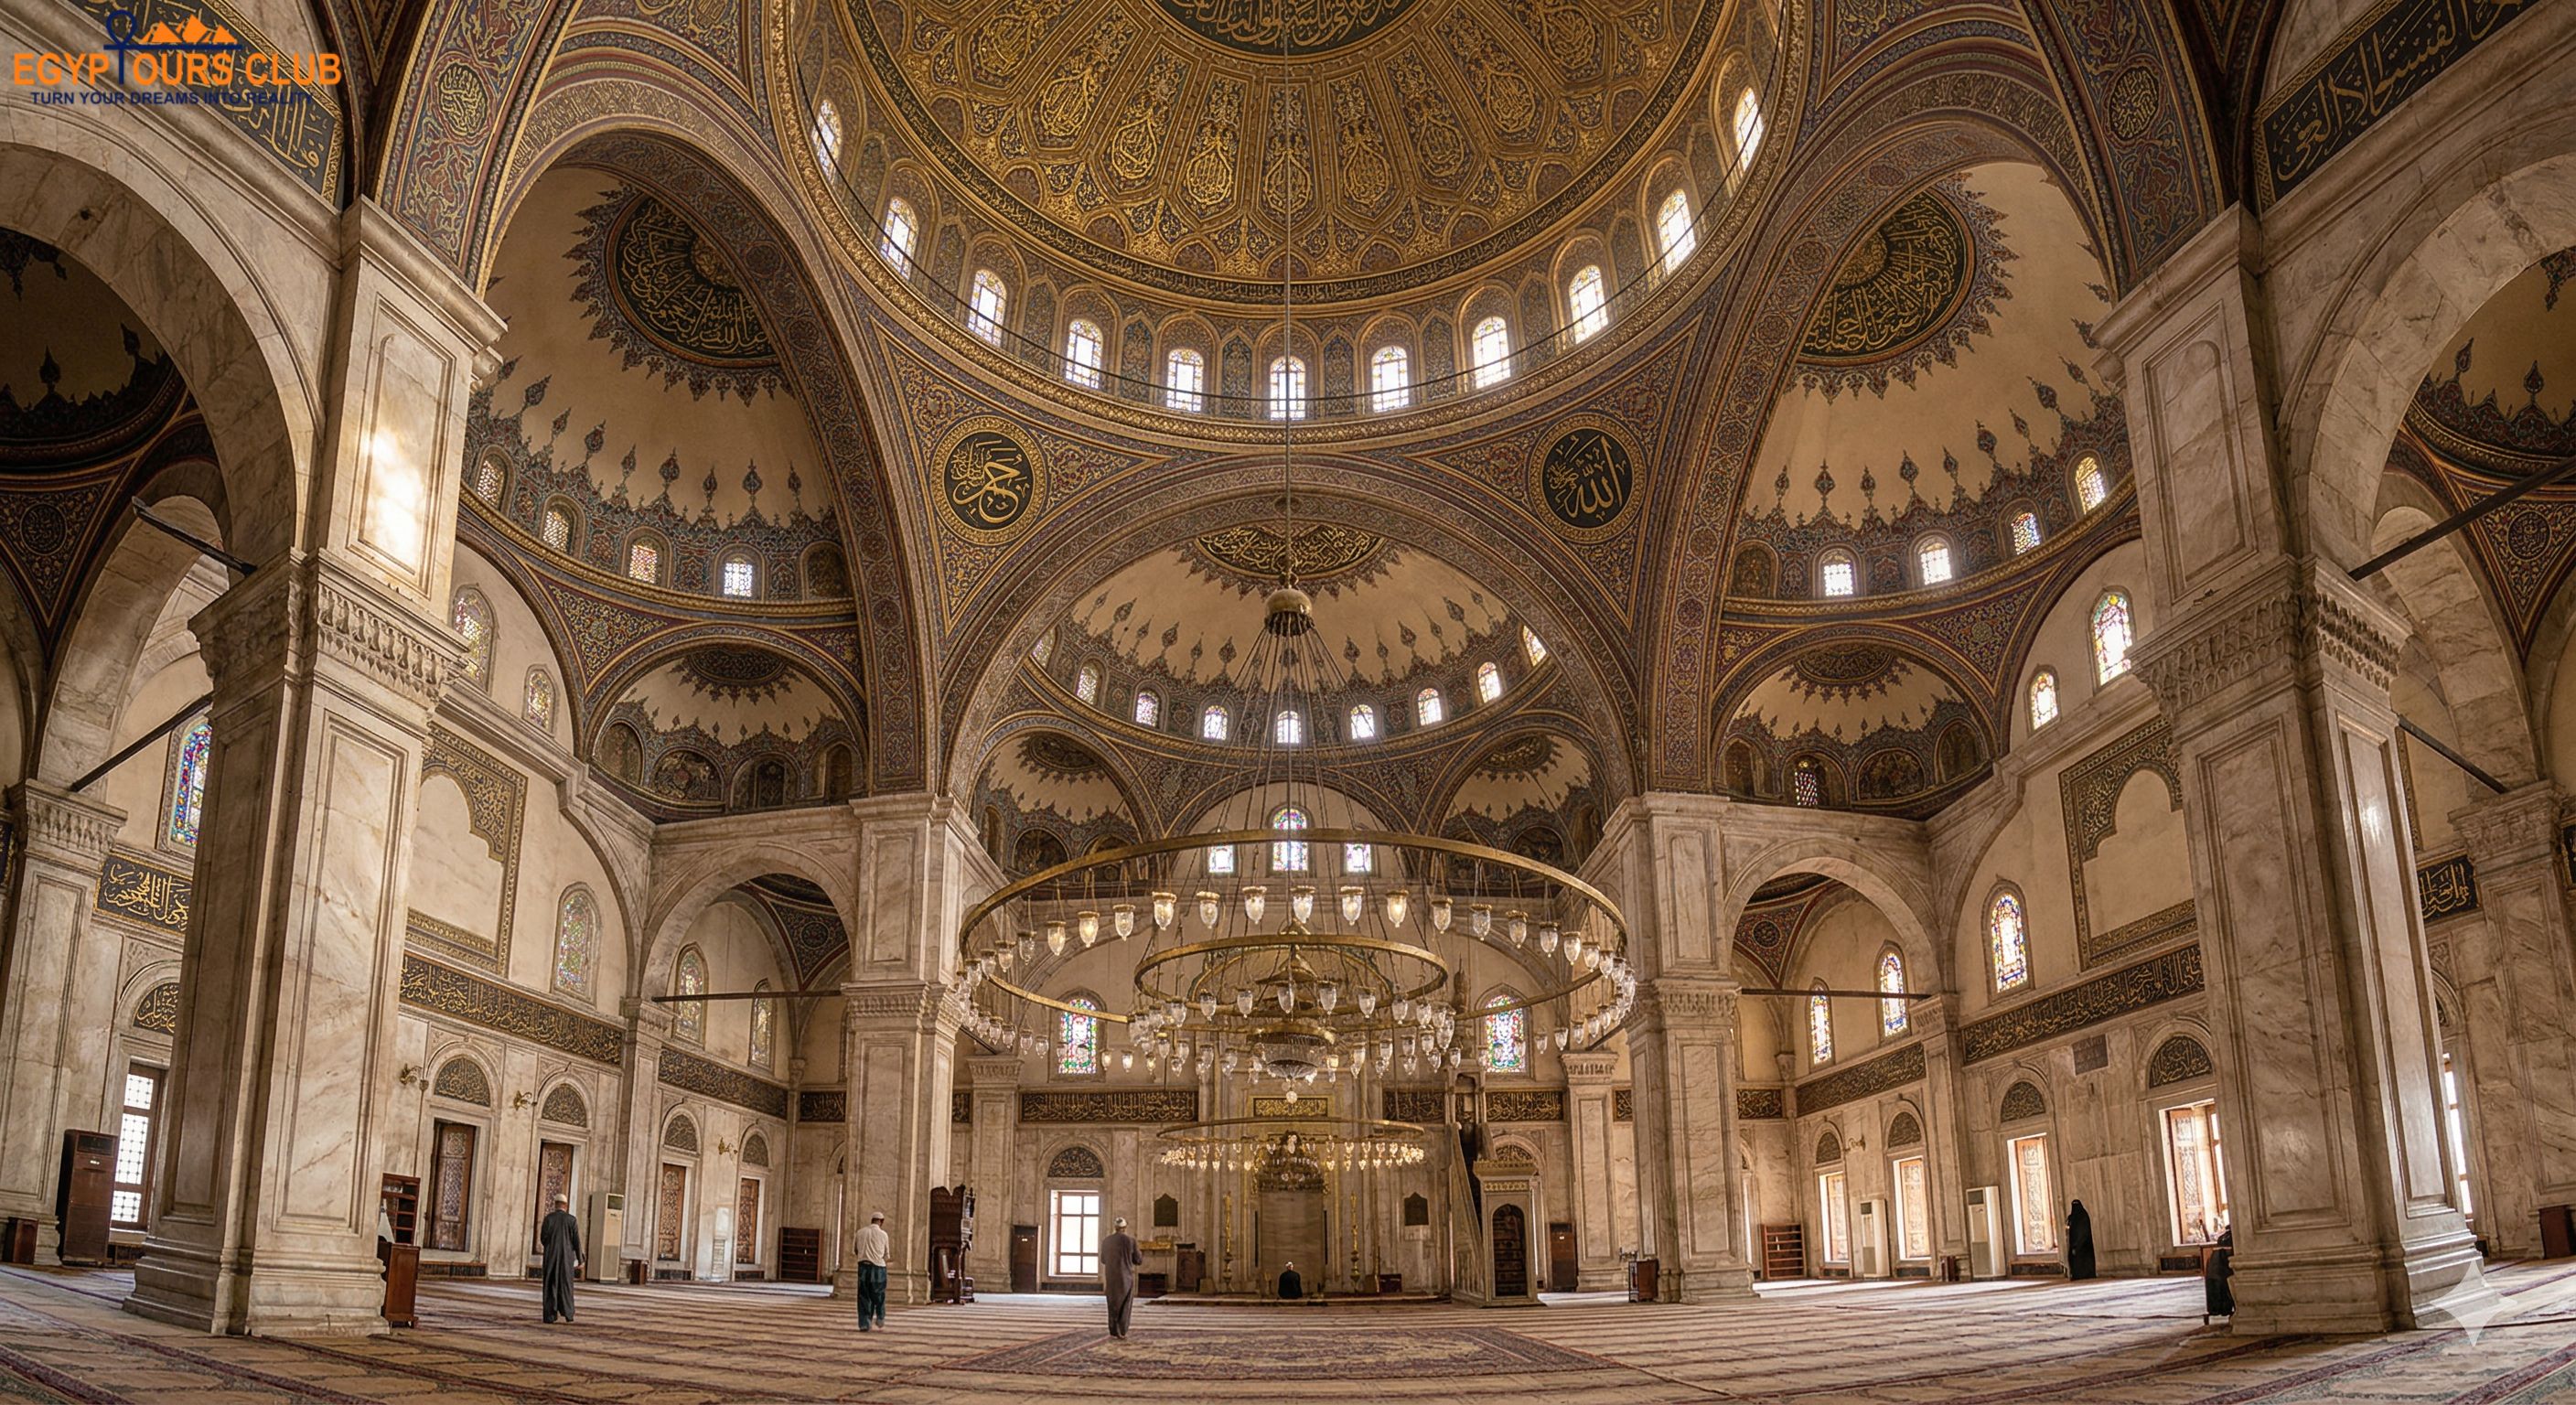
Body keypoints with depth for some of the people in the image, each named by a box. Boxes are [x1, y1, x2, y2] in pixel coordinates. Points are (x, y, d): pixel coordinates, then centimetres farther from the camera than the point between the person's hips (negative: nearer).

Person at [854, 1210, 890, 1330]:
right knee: (878, 1294, 17)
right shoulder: (883, 1234, -3)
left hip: (863, 1265, 1)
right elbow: (886, 1253, 7)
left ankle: (864, 1323, 0)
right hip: (878, 1266, -1)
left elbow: (856, 1249, 13)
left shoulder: (861, 1233, 3)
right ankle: (880, 1318, 28)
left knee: (864, 1295, 5)